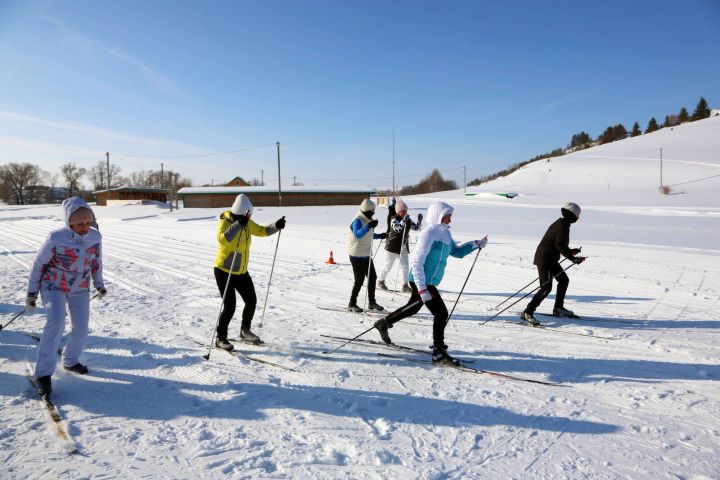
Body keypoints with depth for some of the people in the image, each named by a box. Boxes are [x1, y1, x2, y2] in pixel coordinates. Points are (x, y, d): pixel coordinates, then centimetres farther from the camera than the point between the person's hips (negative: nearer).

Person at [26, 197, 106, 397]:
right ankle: (43, 373, -16)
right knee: (56, 323, -25)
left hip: (80, 289, 4)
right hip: (54, 287, -4)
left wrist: (99, 284, 14)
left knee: (81, 329, 5)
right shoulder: (56, 239, -23)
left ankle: (70, 361, 33)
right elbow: (39, 264, -9)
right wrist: (31, 292, -4)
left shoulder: (95, 237, -12)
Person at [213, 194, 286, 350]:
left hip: (242, 272, 7)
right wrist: (239, 224, -44)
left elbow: (262, 231, 10)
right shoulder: (225, 222, -19)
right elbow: (222, 239, -38)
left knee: (251, 301, 12)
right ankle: (220, 338, 8)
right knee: (230, 306, -10)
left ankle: (245, 331, 34)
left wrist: (276, 226, -7)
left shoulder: (247, 223, 1)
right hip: (224, 271, -7)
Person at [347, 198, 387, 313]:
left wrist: (379, 236, 11)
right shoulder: (357, 221, -16)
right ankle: (352, 304, 9)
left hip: (366, 254, 9)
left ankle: (372, 302, 22)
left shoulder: (367, 220, 12)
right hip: (357, 255, -8)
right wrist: (369, 226, -45)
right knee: (359, 280, -4)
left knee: (372, 277, 9)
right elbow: (358, 234, -34)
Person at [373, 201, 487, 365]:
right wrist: (422, 289, -27)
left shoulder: (445, 233, 9)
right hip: (423, 282, -10)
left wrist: (475, 244, 8)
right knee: (441, 313, -10)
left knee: (413, 307, 25)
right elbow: (416, 262, -23)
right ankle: (439, 352, 0)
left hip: (428, 282, 10)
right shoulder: (429, 233, -19)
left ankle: (384, 323, 43)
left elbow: (456, 251, 22)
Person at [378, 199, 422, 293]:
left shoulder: (408, 220, 3)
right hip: (392, 247, -5)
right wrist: (403, 221, -44)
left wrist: (419, 221, -12)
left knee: (405, 267, 2)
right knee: (388, 267, 6)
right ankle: (381, 281, 26)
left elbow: (416, 228, 4)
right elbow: (397, 228, -33)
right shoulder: (394, 220, -15)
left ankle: (405, 285, 10)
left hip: (403, 248, 5)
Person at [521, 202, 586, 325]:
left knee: (564, 280, 19)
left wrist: (571, 251, 27)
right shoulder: (563, 225, -15)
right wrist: (573, 258, -25)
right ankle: (527, 312, -13)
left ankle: (558, 308, 31)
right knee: (546, 287, -14)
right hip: (544, 259, -11)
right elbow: (560, 245, -25)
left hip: (550, 259, 11)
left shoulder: (560, 223, 15)